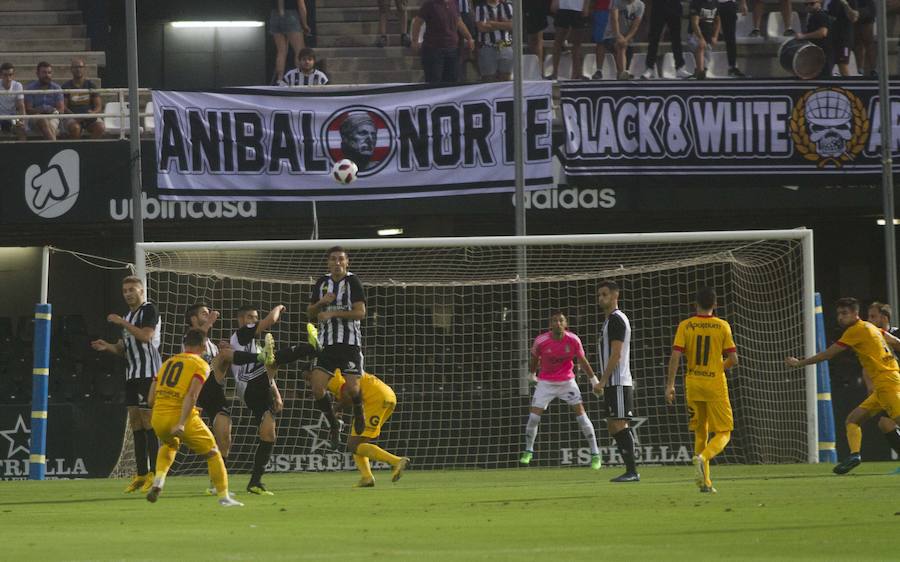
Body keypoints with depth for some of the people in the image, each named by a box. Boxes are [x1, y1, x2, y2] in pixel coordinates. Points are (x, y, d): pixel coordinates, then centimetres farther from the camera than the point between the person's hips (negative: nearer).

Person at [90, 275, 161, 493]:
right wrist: (107, 346, 5)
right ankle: (141, 474, 9)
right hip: (132, 375, 9)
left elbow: (146, 335, -20)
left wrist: (122, 323, -16)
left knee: (149, 422, -10)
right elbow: (123, 348, 23)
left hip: (148, 373, -9)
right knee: (136, 425, 7)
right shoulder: (128, 316, 21)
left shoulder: (149, 310, -6)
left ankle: (154, 474, -10)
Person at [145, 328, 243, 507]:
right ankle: (224, 497, 10)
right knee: (212, 453, 13)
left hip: (158, 418, 5)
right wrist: (181, 424, -22)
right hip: (182, 417, -5)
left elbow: (151, 399, 14)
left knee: (169, 445, 36)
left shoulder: (167, 362, 17)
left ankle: (158, 481, 16)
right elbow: (191, 395, -16)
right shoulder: (200, 365, 1)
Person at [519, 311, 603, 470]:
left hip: (567, 381, 0)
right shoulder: (541, 341, -16)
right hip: (546, 382, 0)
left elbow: (582, 361, 0)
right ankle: (528, 451, 15)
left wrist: (594, 380, 4)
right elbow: (534, 359, 4)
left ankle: (595, 454, -2)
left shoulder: (573, 340, -14)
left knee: (580, 413, -8)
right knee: (533, 416, -7)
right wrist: (532, 374, 17)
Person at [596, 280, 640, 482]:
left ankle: (632, 471, -10)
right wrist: (604, 382, 22)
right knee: (613, 426, 10)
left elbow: (616, 354, -18)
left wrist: (603, 380, -19)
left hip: (618, 382, -10)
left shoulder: (616, 320, -11)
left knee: (619, 424, -11)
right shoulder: (610, 320, 20)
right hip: (612, 383, 10)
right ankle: (630, 470, 11)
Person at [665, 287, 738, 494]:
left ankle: (705, 482, 12)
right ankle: (703, 457, -26)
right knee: (723, 433, 4)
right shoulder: (722, 326, -4)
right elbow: (733, 360, -4)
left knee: (700, 432, 14)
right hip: (716, 384, -3)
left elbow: (675, 356, -9)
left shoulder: (685, 326, -1)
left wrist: (670, 384, -5)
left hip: (693, 384, 3)